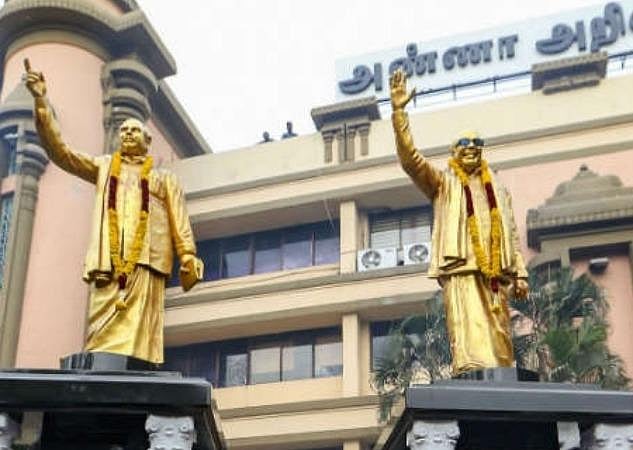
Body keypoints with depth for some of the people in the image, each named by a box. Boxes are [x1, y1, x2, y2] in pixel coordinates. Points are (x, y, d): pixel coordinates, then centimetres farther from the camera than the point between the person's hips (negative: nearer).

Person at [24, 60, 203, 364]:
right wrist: (41, 103, 5)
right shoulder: (103, 166, 27)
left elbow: (179, 218, 12)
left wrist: (188, 256, -5)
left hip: (146, 256, -1)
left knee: (138, 327, -14)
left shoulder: (164, 178, 23)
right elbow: (60, 151, 15)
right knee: (103, 328, -11)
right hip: (109, 257, 1)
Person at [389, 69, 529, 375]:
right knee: (470, 338, -18)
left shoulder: (497, 190, 25)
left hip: (495, 273, 4)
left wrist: (519, 273, 8)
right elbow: (409, 158, 0)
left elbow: (511, 235, 20)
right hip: (460, 269, -4)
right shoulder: (443, 183, 15)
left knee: (499, 337, 0)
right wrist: (399, 112, -10)